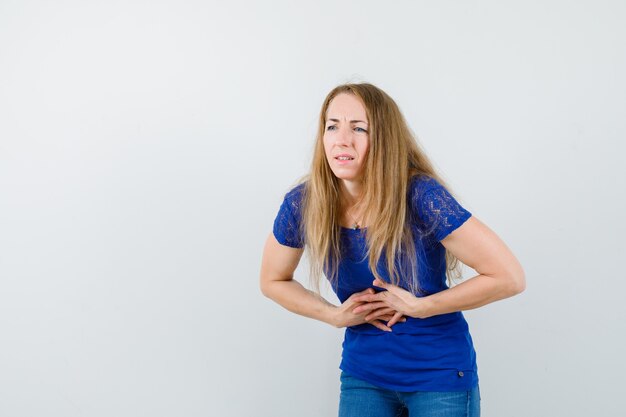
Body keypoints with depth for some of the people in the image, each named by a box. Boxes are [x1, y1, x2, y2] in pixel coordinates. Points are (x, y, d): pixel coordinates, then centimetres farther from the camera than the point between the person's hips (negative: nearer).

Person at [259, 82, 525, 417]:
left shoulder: (420, 197, -23)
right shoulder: (303, 203, -13)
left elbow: (509, 277, -21)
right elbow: (273, 281, 6)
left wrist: (418, 306, -18)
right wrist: (335, 315, -8)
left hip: (440, 373, -3)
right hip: (363, 373, 3)